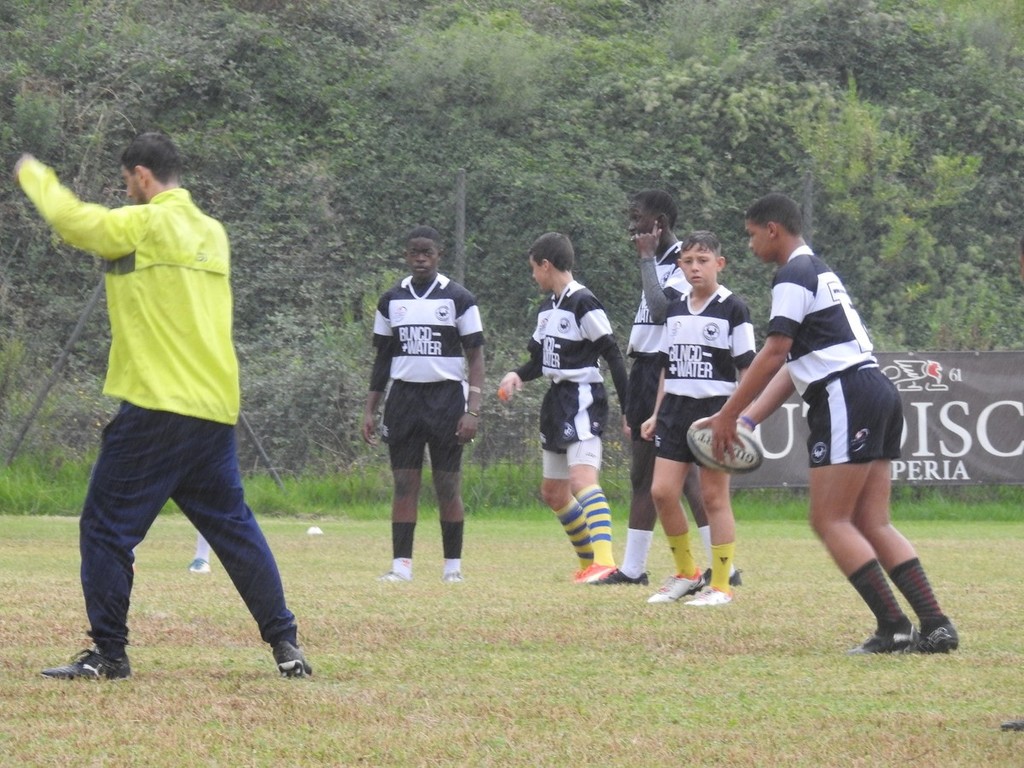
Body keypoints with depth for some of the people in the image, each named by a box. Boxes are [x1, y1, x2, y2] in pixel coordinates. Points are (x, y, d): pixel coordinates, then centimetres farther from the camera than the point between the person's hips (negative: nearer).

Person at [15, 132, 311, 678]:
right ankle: (285, 643, 12)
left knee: (107, 526, 1)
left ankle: (108, 653, 0)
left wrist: (33, 174, 9)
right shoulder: (212, 233, 15)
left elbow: (71, 219, -8)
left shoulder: (145, 225, -8)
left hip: (156, 407, -7)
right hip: (217, 408, 7)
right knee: (233, 526, 14)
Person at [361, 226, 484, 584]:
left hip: (446, 396, -3)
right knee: (404, 484, 0)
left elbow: (475, 356, -2)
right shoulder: (392, 301, 10)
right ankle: (401, 564, 0)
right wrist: (370, 410, 9)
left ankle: (453, 565, 5)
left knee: (448, 485, -1)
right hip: (403, 397, 3)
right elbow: (382, 359, 15)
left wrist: (473, 409, -11)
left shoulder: (458, 299, -1)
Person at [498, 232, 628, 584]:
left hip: (583, 400, -10)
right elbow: (539, 357, 22)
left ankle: (605, 561, -38)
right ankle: (589, 561, 27)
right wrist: (518, 375, 0)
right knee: (553, 491, 15)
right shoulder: (547, 307, 15)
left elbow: (613, 356, -14)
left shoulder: (583, 303, -13)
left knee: (582, 479, -26)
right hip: (557, 401, 10)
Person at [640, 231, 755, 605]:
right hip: (676, 407, 6)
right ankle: (686, 573, 14)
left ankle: (721, 585, 3)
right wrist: (657, 414, 14)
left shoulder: (732, 309, -5)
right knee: (662, 491, -2)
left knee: (714, 496, -3)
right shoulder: (675, 310, 11)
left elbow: (746, 367, -6)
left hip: (715, 407, -6)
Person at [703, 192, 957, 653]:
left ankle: (894, 628, -12)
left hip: (847, 399, -10)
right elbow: (793, 367, 23)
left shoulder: (793, 277, -7)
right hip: (876, 395, 10)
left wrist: (728, 416, -8)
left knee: (830, 521, -6)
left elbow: (773, 355, -14)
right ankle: (936, 627, 0)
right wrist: (748, 420, 18)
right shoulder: (818, 273, 25)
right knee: (872, 525, 7)